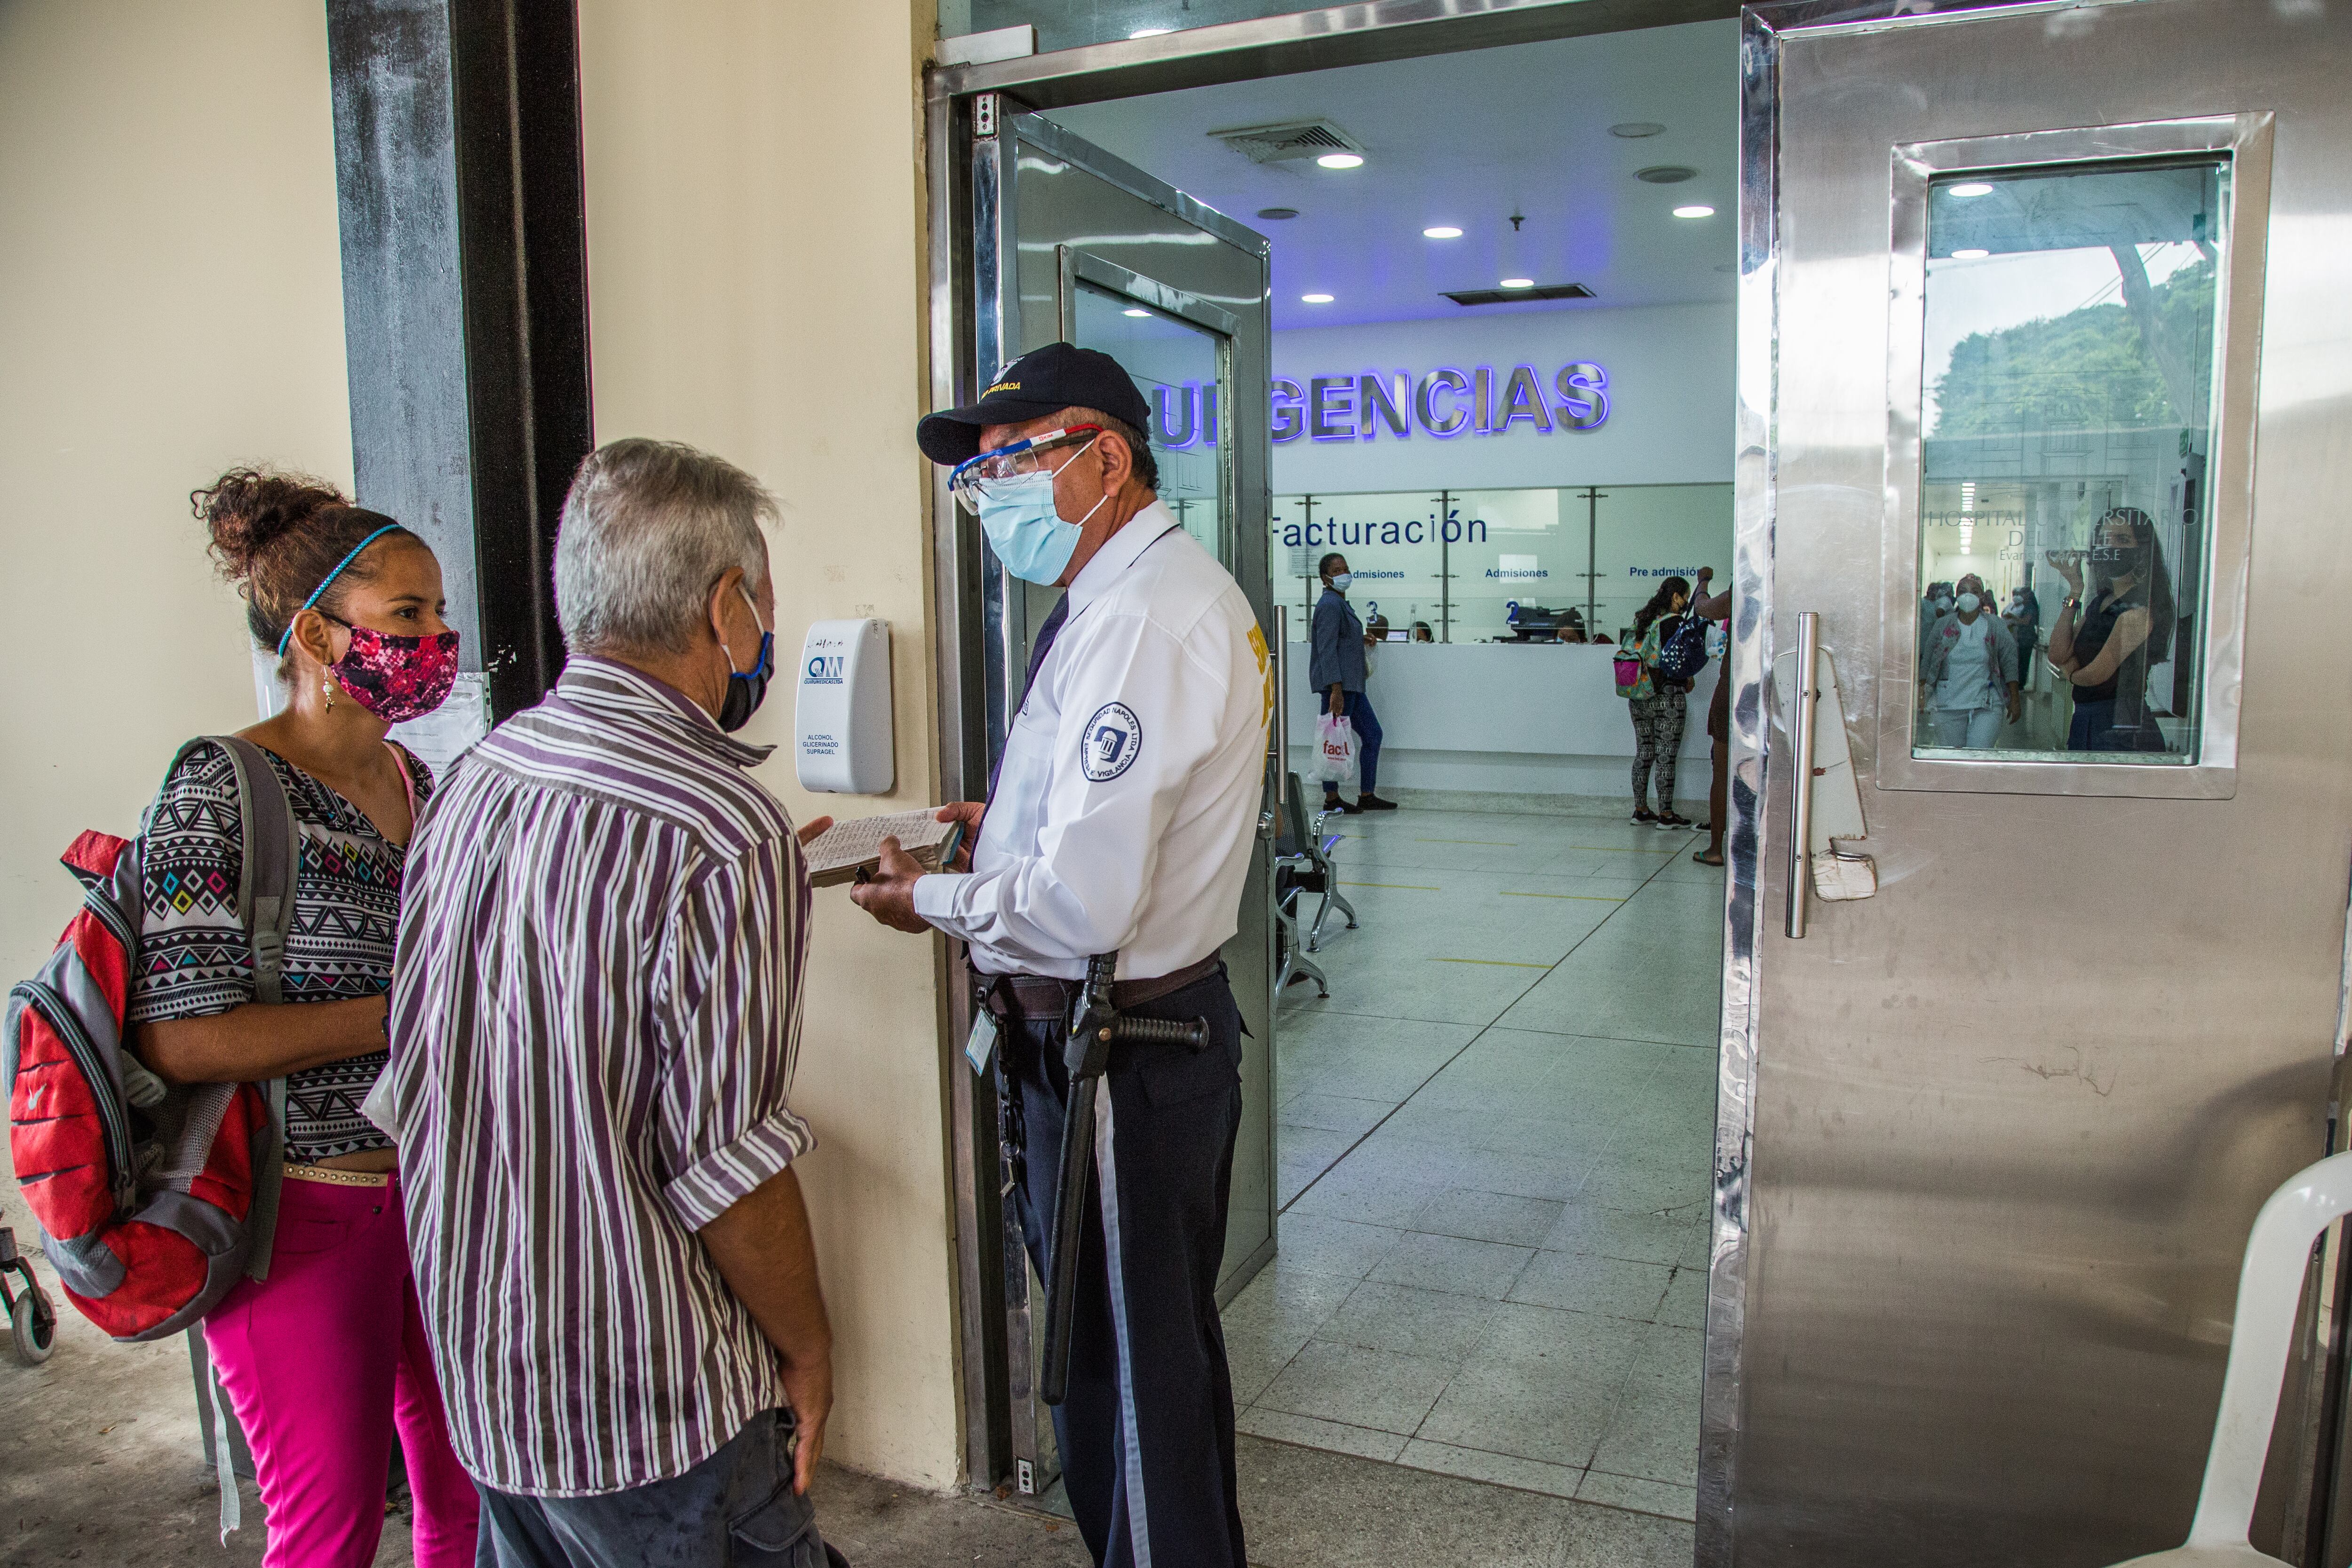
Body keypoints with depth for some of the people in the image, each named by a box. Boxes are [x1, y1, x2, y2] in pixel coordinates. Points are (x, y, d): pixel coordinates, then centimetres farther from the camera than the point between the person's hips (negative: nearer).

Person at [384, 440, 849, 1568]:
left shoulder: (474, 777, 1)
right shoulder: (725, 832, -24)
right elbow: (727, 1168, -23)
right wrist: (807, 1352, -5)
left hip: (475, 1365, 8)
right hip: (648, 1415, -8)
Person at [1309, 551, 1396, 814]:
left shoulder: (1340, 603, 18)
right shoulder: (1330, 604, -13)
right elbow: (1326, 649, -21)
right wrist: (1336, 689, -27)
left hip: (1351, 684, 11)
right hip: (1338, 683, -11)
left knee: (1372, 734, 12)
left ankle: (1366, 796, 16)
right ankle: (1331, 800, 4)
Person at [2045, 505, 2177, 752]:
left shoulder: (2139, 609, -13)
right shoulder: (2100, 602, 13)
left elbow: (2096, 675, -16)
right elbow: (2058, 655, 1)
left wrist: (2070, 672, 8)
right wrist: (2075, 590, 3)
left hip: (2122, 726, -8)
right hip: (2084, 720, 8)